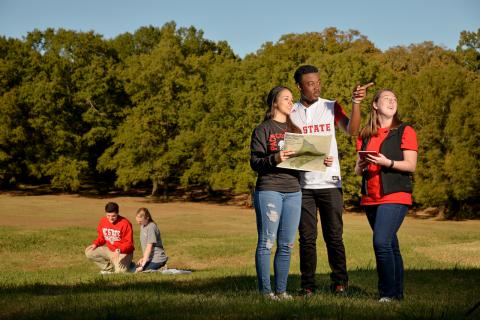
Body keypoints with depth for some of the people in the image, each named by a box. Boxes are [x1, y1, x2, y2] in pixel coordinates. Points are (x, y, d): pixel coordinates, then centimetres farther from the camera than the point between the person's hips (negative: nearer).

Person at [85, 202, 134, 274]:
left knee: (120, 271, -32)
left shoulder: (125, 223, -19)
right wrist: (95, 244, -8)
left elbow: (129, 243, -18)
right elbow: (101, 237, 13)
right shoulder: (103, 221, -1)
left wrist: (118, 250, -34)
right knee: (89, 252, -8)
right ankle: (110, 268, 1)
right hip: (109, 250, 6)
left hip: (123, 252, -6)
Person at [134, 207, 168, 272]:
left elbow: (149, 247, -18)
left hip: (157, 259, -9)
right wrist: (143, 258, 3)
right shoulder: (142, 226, 11)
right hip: (149, 258, 9)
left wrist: (142, 265, -19)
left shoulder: (151, 227, -16)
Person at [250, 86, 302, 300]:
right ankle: (265, 290, 1)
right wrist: (275, 159, -22)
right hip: (269, 190, -6)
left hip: (293, 191, 6)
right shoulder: (263, 130, 0)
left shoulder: (294, 129, 19)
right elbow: (255, 162, -6)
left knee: (286, 245, 6)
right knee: (267, 242, -4)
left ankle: (281, 290, 12)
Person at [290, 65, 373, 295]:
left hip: (330, 183, 0)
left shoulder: (331, 107, 7)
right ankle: (307, 285, 9)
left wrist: (356, 103, -20)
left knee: (334, 236, 0)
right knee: (307, 237, 3)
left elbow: (352, 131, -7)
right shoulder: (291, 113, 7)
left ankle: (340, 282, 8)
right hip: (303, 184, 0)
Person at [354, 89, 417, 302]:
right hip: (370, 199, 5)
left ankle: (388, 293, -13)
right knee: (390, 246, 9)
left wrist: (387, 162, -20)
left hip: (395, 197, -5)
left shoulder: (405, 132, 2)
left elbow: (411, 166, -5)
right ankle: (397, 293, 14)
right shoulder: (365, 135, 16)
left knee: (381, 242, -19)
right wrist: (362, 165, -6)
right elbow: (358, 170, 17)